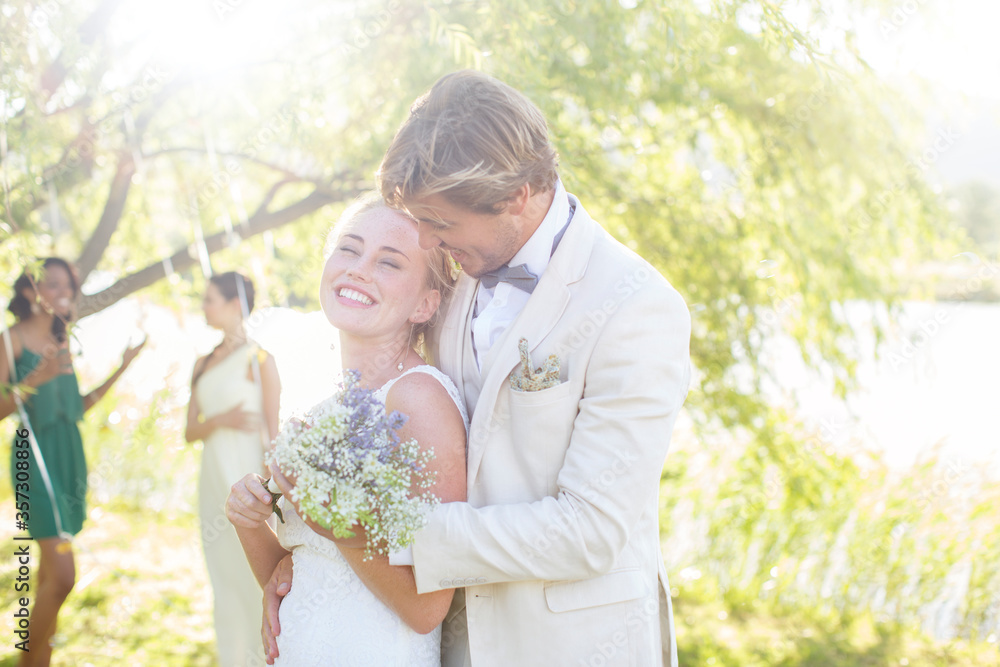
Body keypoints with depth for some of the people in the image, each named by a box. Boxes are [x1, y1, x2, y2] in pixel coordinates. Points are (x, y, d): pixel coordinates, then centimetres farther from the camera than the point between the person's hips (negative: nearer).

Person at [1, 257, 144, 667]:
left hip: (69, 459, 7)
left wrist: (121, 368, 16)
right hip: (37, 458, -7)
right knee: (62, 575, -15)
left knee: (50, 570, 10)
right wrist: (35, 379, -26)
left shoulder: (61, 343, 15)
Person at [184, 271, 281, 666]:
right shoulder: (203, 363, 13)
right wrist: (220, 421, -11)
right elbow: (190, 432, 10)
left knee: (255, 578, -4)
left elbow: (273, 434, -8)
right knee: (223, 582, 10)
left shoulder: (259, 360, -5)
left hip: (246, 478, -6)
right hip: (213, 480, 6)